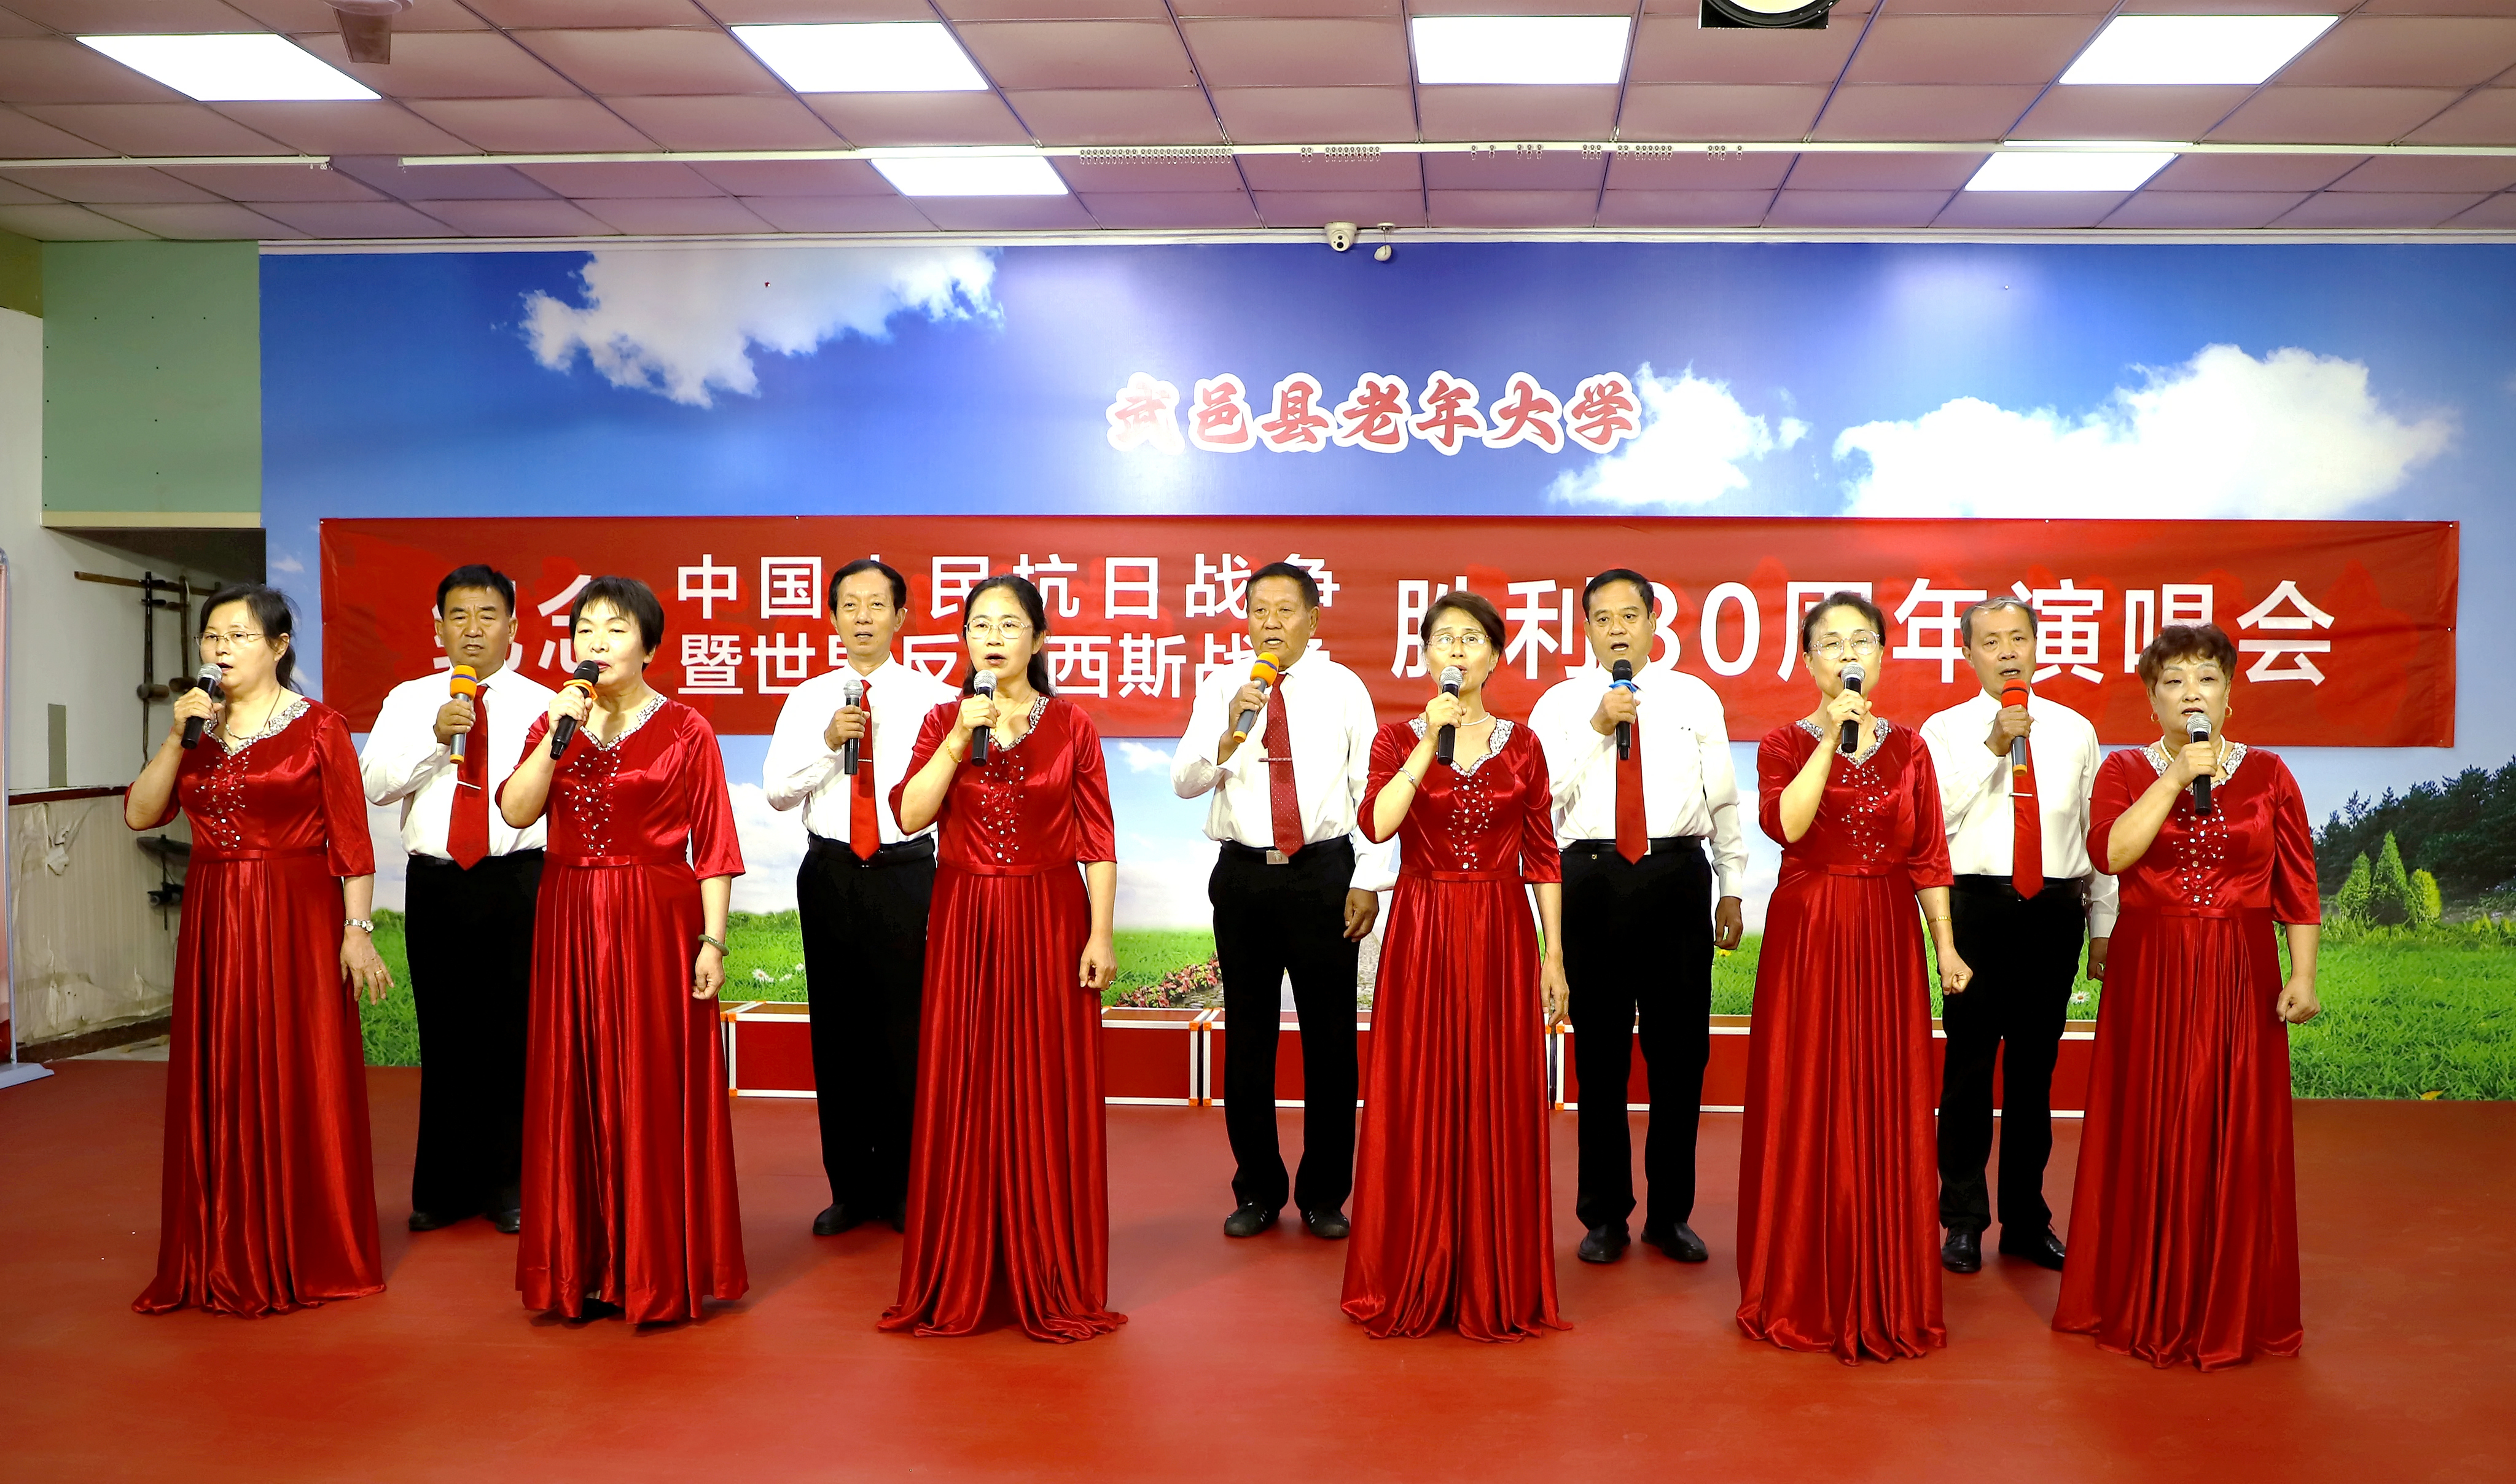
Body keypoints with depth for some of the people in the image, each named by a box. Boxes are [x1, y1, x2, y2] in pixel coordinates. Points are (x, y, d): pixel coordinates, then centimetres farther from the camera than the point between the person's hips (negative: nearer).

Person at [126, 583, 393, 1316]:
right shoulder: (196, 727, 12)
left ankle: (309, 1256, 11)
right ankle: (226, 1259, 18)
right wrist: (179, 738, -7)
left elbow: (352, 841, -7)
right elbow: (140, 814, 3)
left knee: (302, 1084, 0)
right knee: (218, 1086, 7)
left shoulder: (318, 727, -3)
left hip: (297, 919, -5)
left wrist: (357, 929, -13)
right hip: (212, 923, 5)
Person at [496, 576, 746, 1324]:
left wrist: (712, 941, -11)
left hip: (657, 923, -4)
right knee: (577, 1090, 6)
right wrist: (559, 734, -12)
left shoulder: (684, 731, -1)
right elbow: (516, 811, -4)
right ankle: (583, 1266, 16)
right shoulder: (554, 724, 12)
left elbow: (714, 848, -5)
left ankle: (658, 1271, 8)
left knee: (656, 1091, -2)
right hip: (570, 924, 4)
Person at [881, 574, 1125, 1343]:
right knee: (963, 1095, 4)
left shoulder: (1071, 726, 2)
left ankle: (1051, 1280, 13)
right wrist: (961, 738, -14)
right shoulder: (944, 721, 6)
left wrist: (1101, 932, -7)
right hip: (964, 923, 1)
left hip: (1050, 920, -1)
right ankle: (960, 1283, 15)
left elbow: (1098, 841, -1)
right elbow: (910, 814, -8)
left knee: (1050, 1094, 2)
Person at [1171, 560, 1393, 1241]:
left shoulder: (1343, 688, 2)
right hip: (1243, 875, 1)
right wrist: (1229, 734, -21)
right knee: (1247, 1036, 9)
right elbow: (1184, 781, -3)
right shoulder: (1222, 687, 4)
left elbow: (1370, 785, 1)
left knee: (1330, 1035, 5)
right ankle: (1258, 1191, 23)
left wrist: (1369, 880, -5)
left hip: (1324, 872, -1)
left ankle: (1325, 1194, 19)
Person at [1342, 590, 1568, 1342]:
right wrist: (1432, 740, -19)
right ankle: (1411, 1285, 14)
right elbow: (1376, 824, -16)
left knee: (1498, 1106, 3)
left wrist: (1554, 955, 3)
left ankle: (1497, 1286, 15)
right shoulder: (1399, 738, 2)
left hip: (1501, 937, 1)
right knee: (1416, 1105, 2)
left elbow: (1543, 857, 7)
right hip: (1421, 933, -1)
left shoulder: (1521, 745, 6)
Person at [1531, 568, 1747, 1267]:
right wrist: (1597, 729, -12)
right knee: (1600, 1052, 6)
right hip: (1591, 879, 0)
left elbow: (1723, 800, 11)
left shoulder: (1695, 699, 9)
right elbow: (1540, 796, -6)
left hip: (1677, 877, 1)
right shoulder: (1559, 704, 6)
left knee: (1681, 1050, 4)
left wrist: (1732, 889, 9)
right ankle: (1605, 1215, 19)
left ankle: (1671, 1214, 18)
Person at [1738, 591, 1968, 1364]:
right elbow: (1784, 824, -19)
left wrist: (1946, 945, 2)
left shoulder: (1908, 748, 8)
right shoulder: (1786, 743, 1)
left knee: (1887, 1108, 3)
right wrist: (1831, 736, -19)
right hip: (1807, 935, -2)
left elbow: (1929, 856, 7)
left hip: (1887, 937, 2)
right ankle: (1805, 1294, 13)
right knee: (1806, 1105, 1)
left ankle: (1884, 1296, 15)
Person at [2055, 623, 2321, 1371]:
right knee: (2150, 1135, 3)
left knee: (2239, 1138, 3)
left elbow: (2297, 886, 3)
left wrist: (2302, 975, -4)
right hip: (2150, 974, -1)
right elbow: (2111, 852, -16)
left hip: (2241, 974, 1)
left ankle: (2234, 1308, 16)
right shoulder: (2125, 771, 3)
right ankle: (2145, 1303, 15)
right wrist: (2176, 776, -17)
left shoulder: (2268, 774, 5)